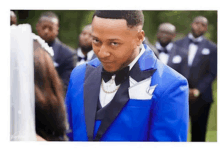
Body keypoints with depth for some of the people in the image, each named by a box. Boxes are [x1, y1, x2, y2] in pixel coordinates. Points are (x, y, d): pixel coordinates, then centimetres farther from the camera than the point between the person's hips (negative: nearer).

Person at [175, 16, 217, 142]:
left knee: (199, 133, 4)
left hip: (200, 97, 0)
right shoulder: (178, 45, 9)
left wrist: (197, 91, -8)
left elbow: (212, 73, 2)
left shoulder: (212, 48, 6)